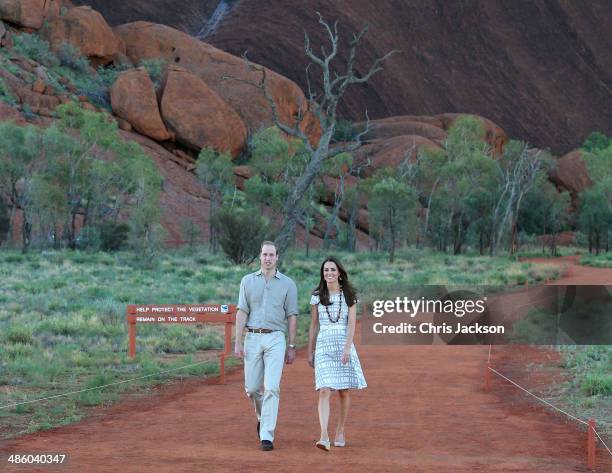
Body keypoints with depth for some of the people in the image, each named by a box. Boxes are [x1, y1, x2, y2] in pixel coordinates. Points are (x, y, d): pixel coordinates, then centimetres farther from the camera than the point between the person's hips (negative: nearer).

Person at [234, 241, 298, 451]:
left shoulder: (287, 284, 6)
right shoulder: (248, 281, 9)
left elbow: (292, 316, 6)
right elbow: (242, 313, 4)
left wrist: (292, 346, 3)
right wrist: (238, 343, -3)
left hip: (276, 339, -2)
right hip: (252, 338, 2)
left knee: (272, 387, -11)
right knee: (251, 388, 4)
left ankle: (267, 436, -10)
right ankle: (262, 416, 35)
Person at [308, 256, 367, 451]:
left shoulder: (349, 296, 4)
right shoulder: (317, 296, 7)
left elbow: (351, 324, -2)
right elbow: (314, 326, 12)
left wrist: (347, 348, -13)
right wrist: (310, 352, 11)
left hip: (344, 345, 0)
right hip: (323, 346, 0)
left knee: (344, 391, 5)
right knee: (324, 391, -13)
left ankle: (340, 432, 21)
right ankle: (324, 436, -22)